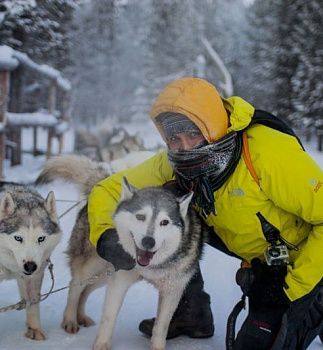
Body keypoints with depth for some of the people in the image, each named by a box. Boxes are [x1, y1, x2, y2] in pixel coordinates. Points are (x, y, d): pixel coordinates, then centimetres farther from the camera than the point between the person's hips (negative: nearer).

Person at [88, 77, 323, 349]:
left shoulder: (268, 152, -33)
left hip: (301, 261, -6)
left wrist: (295, 288, -25)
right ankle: (192, 315, 8)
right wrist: (105, 236, -29)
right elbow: (108, 190, -8)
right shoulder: (174, 164, -14)